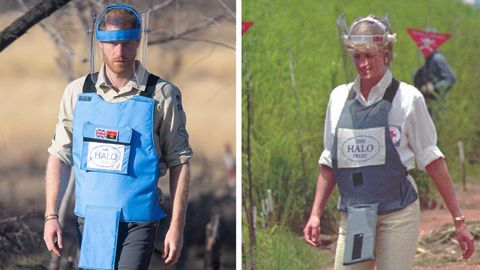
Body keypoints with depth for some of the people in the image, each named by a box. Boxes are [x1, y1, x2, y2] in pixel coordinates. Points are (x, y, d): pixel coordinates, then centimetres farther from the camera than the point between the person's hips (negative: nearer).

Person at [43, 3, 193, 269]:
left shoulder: (162, 95, -2)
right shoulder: (77, 92, 6)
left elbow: (179, 163, 0)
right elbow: (60, 155, 8)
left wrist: (176, 227, -4)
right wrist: (51, 216, 0)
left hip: (137, 221, -4)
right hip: (88, 219, 4)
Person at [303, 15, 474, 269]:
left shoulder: (407, 98, -1)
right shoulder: (339, 97, 9)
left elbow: (431, 160, 1)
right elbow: (329, 162, 16)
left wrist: (458, 220, 0)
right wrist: (315, 214, 9)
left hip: (397, 214, -4)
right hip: (352, 217, 4)